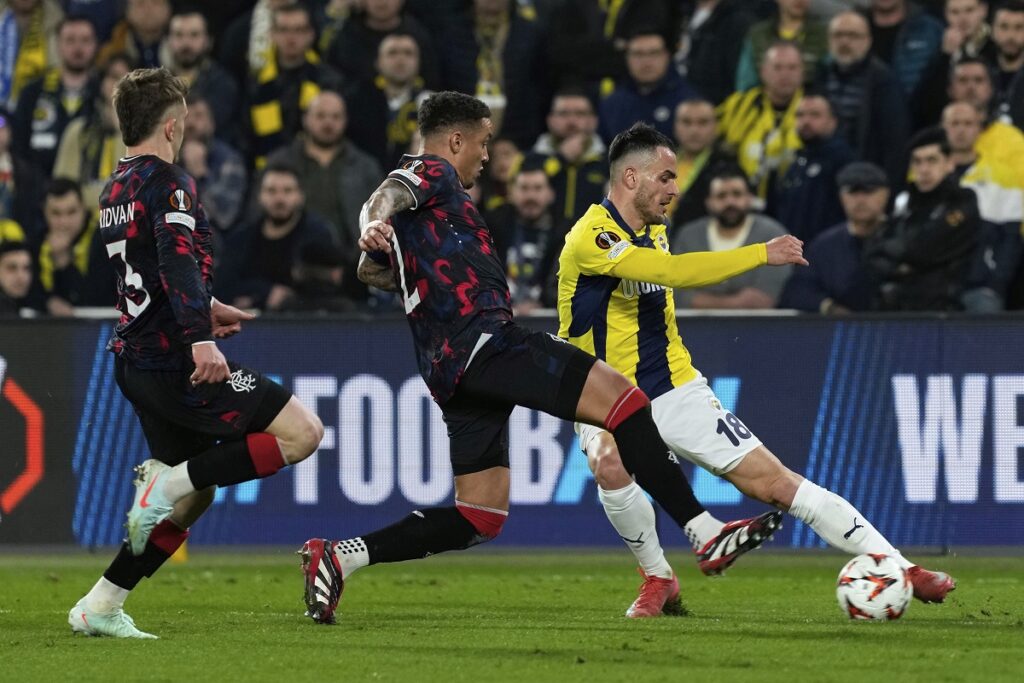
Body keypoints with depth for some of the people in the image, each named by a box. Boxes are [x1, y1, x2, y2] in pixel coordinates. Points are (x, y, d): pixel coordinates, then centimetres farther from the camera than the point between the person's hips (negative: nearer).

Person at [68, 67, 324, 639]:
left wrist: (205, 309, 43)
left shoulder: (117, 188, 18)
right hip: (174, 362, -10)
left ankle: (101, 607, 11)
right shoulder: (169, 183, -12)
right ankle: (167, 485, -15)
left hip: (138, 358, 10)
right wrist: (201, 338, -37)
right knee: (302, 432, -12)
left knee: (195, 495, 16)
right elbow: (177, 259, -28)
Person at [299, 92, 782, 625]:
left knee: (479, 519, 8)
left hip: (450, 370, 10)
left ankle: (340, 557, -1)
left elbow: (371, 271, 36)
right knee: (622, 398, -17)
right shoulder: (433, 172, 3)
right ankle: (709, 535, -23)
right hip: (484, 339, -10)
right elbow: (385, 196, -19)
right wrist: (375, 225, -41)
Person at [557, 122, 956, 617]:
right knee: (610, 465, -37)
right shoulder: (591, 237, -20)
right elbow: (673, 271, -33)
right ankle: (657, 577, -12)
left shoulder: (652, 230, 7)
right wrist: (762, 255, -31)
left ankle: (901, 570, -6)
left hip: (675, 391, 5)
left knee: (773, 481, -4)